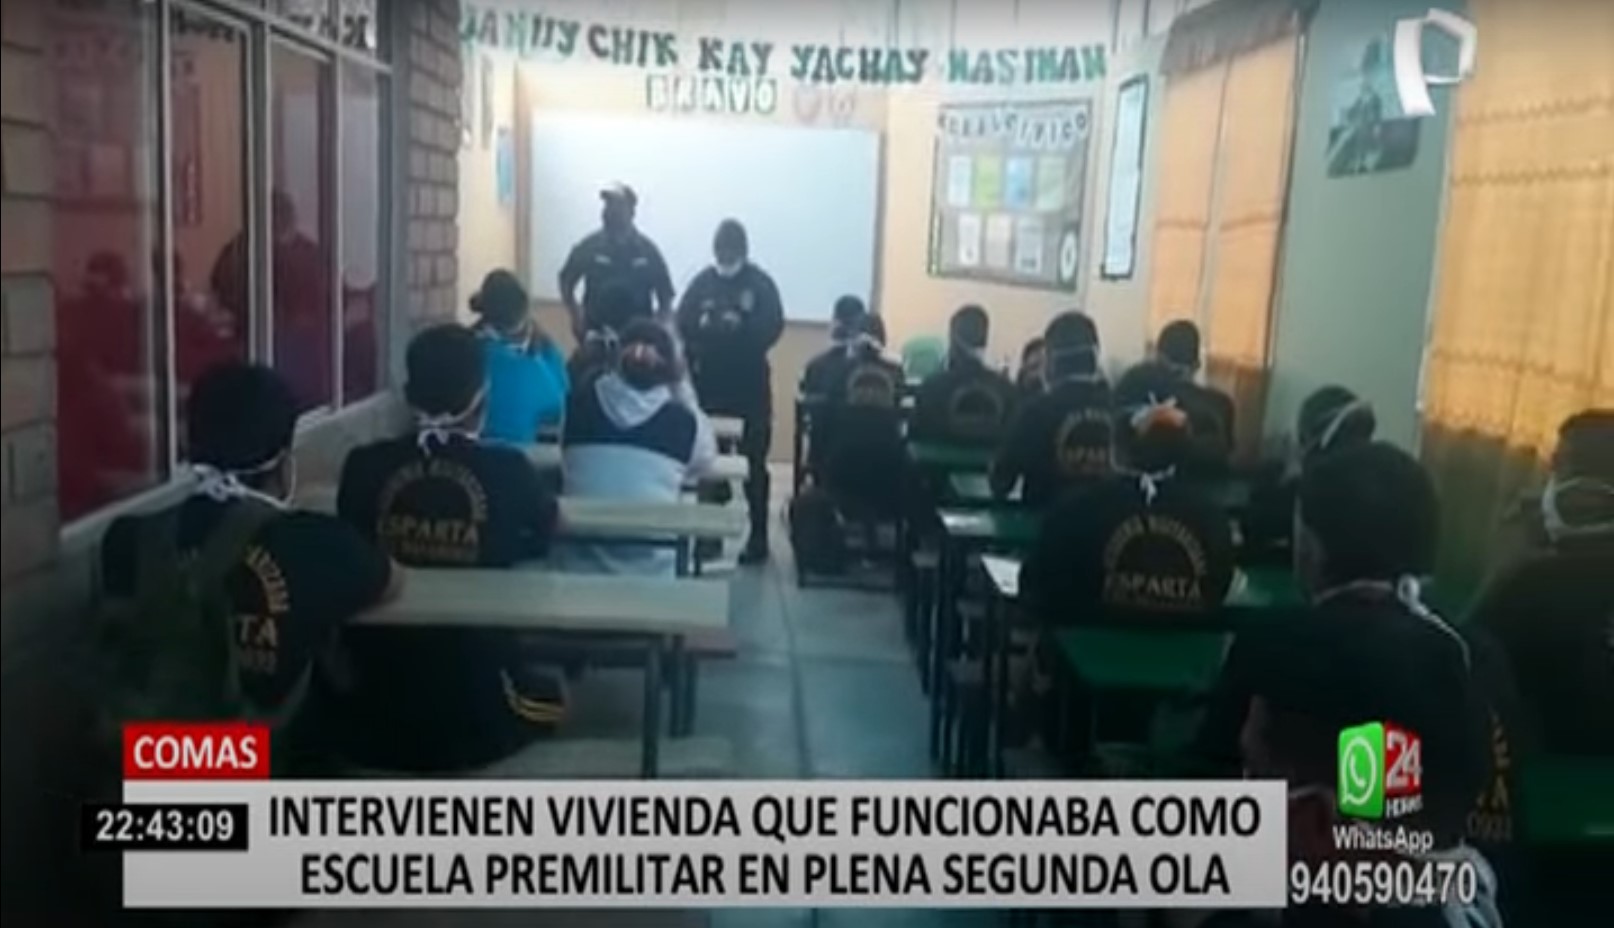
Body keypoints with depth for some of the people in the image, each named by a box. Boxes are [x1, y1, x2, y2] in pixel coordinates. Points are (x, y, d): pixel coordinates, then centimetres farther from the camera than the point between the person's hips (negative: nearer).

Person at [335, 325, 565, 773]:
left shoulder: (364, 466, -6)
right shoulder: (507, 468, -10)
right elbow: (546, 527, 13)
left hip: (371, 713, 2)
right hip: (473, 715, -2)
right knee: (548, 691, 32)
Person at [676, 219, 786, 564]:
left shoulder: (761, 283, -1)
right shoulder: (702, 281, 7)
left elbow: (773, 327, -11)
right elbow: (684, 322, 2)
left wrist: (741, 327, -23)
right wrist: (706, 325, -16)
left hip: (750, 384, -3)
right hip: (709, 383, 3)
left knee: (753, 461, -1)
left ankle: (758, 536, 5)